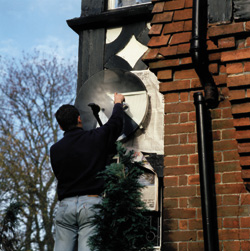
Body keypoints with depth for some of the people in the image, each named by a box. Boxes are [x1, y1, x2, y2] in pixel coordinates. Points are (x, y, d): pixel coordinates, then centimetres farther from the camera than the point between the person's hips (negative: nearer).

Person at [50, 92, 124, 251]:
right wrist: (118, 102, 36)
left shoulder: (55, 150, 6)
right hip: (91, 202, -2)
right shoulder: (96, 138, 1)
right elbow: (116, 122, 17)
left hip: (65, 206, 3)